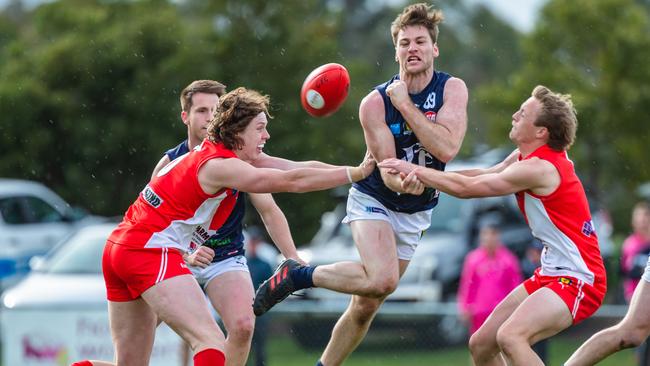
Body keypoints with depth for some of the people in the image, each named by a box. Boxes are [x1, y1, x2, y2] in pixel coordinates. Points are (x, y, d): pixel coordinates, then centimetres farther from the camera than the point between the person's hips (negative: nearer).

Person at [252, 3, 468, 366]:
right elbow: (386, 167, -19)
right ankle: (296, 275, -10)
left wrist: (405, 106, -27)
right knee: (382, 279, -30)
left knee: (365, 306, 5)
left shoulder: (452, 89, -12)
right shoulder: (375, 103, -17)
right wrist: (402, 180, -41)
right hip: (373, 200, -3)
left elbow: (447, 149, -27)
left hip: (416, 213, 3)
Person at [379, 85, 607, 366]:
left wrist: (414, 170, -3)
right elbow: (481, 175, 14)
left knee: (510, 336, -32)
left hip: (578, 279, -10)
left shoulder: (537, 169, -21)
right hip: (550, 274, 10)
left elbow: (466, 188, -15)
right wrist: (422, 175, -1)